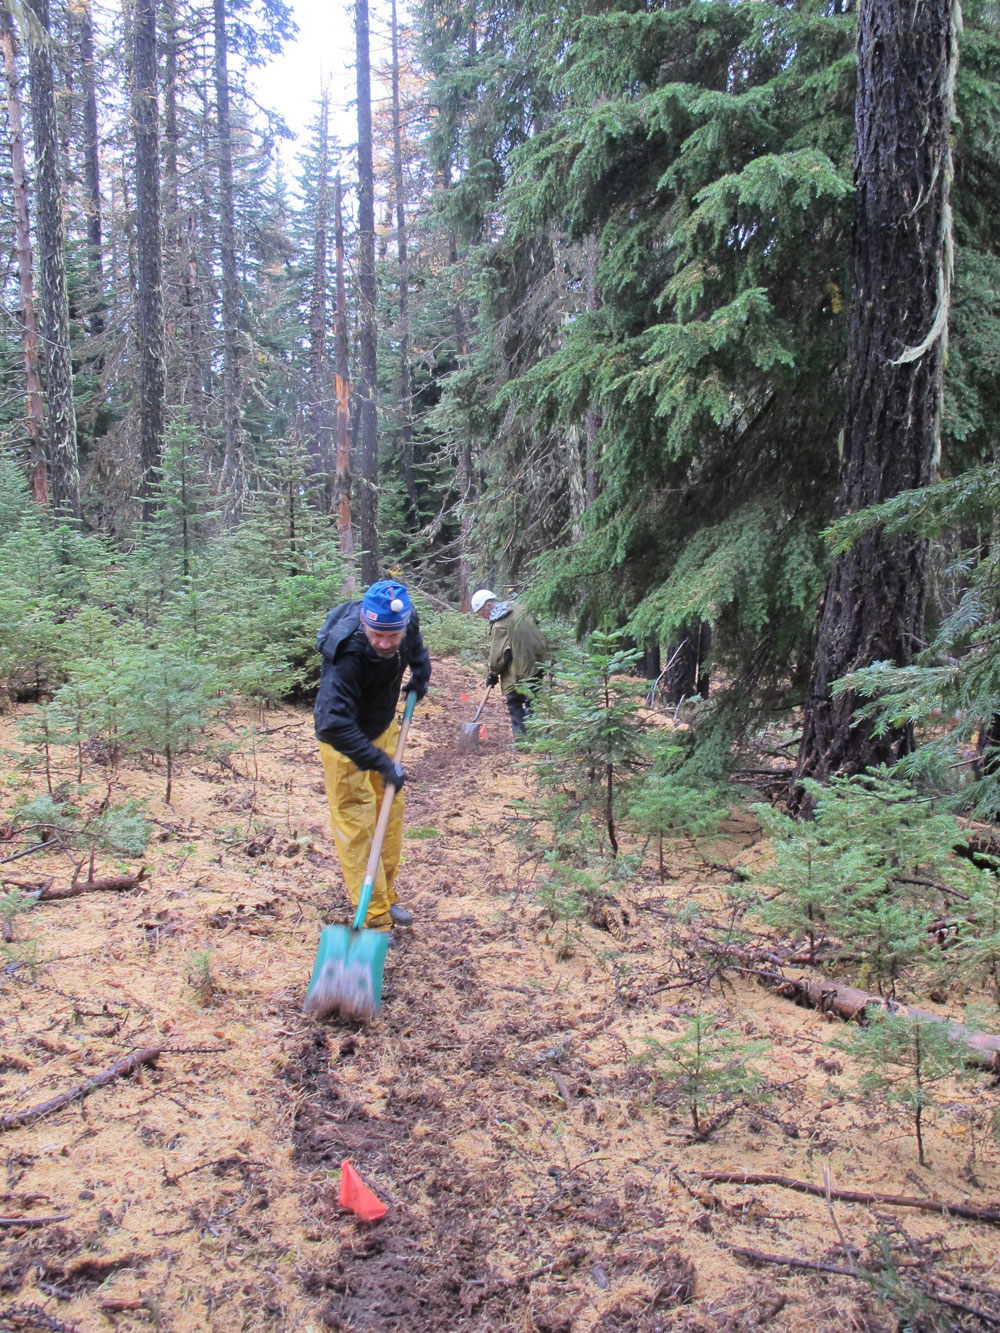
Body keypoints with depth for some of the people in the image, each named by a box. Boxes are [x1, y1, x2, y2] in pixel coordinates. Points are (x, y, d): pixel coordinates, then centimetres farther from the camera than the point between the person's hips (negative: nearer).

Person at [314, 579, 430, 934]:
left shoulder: (406, 621, -21)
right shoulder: (347, 656, -41)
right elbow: (336, 724, -43)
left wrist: (420, 675, 3)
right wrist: (382, 764, -42)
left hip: (383, 727, 7)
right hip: (344, 740, -7)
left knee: (391, 810, 12)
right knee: (355, 822, -7)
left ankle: (385, 896, 26)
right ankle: (374, 917, -2)